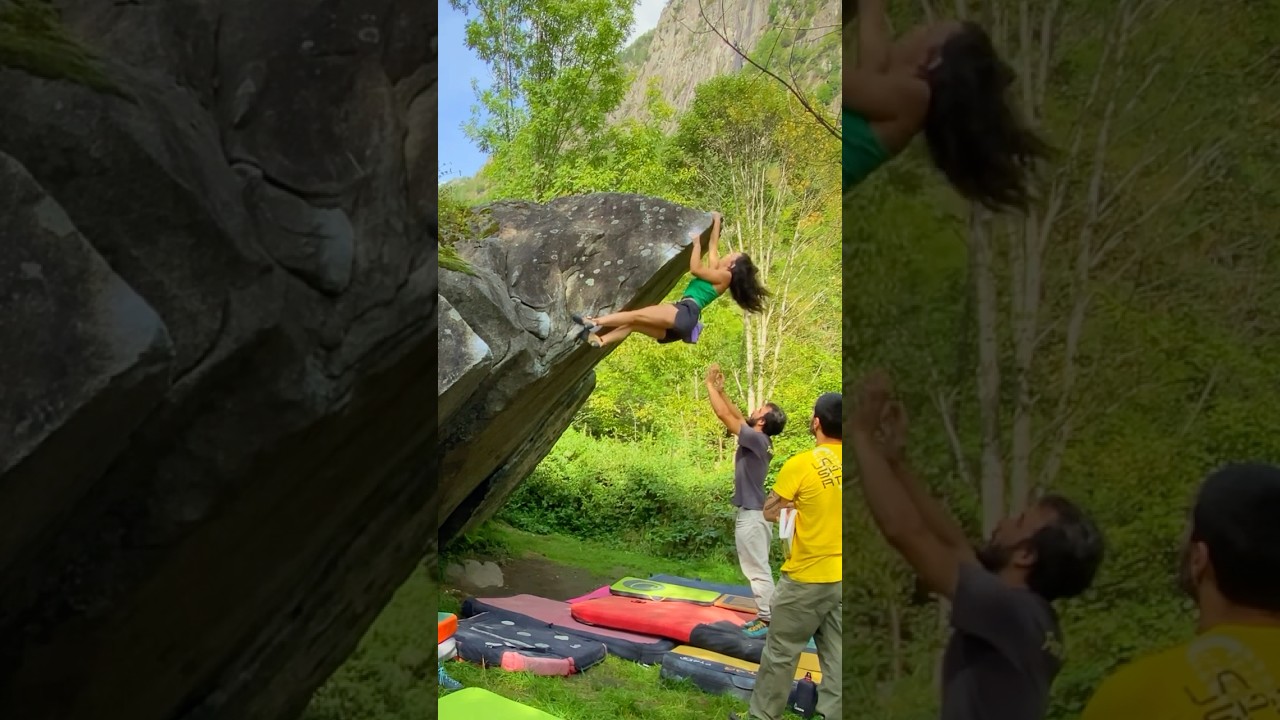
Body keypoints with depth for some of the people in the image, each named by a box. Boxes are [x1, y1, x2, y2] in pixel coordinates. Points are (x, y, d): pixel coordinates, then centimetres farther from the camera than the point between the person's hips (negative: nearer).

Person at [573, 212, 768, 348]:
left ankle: (594, 322, -27)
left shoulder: (724, 276, 0)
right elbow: (713, 248, 38)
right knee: (633, 323, -5)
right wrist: (716, 222, 47)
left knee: (635, 315, -19)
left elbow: (695, 268, -9)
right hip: (681, 320, 9)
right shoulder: (716, 272, 26)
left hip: (685, 313, -9)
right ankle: (600, 340, -22)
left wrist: (696, 242, 1)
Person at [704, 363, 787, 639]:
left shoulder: (756, 439, -20)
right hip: (753, 513, 10)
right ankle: (766, 616, 22)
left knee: (757, 570, -4)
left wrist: (710, 385, -12)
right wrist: (721, 389, 17)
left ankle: (768, 621, 2)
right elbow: (735, 415, 19)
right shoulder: (758, 439, 6)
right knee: (758, 569, 15)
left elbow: (724, 415, -20)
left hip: (752, 515, -10)